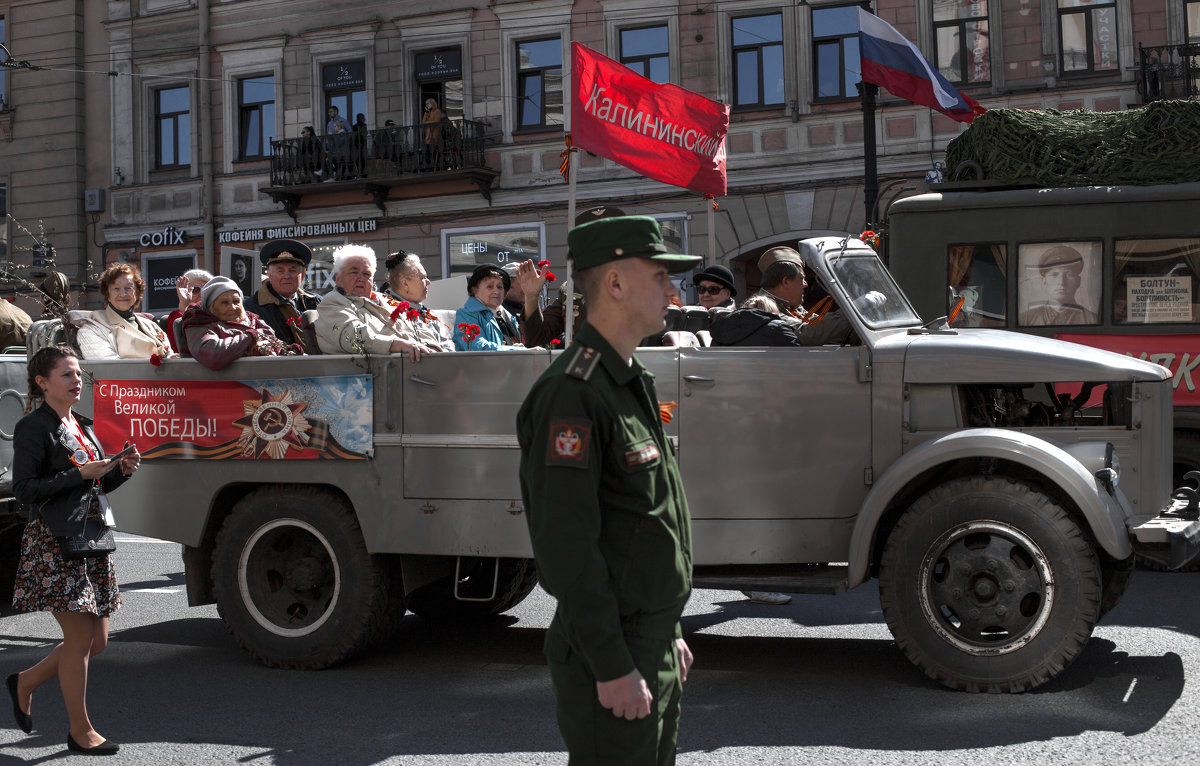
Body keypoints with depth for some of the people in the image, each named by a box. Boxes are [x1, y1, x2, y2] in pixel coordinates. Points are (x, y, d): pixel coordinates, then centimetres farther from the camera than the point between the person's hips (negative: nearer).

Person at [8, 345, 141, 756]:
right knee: (81, 638, -4)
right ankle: (80, 731, 9)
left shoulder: (82, 426, 16)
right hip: (55, 543, -8)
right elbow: (24, 489, -14)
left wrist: (121, 470, 1)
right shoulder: (34, 428, -8)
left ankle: (26, 682, 32)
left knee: (96, 640, 11)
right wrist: (79, 475, -20)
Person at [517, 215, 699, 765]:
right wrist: (613, 667, -22)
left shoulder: (631, 382, 13)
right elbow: (568, 544, -23)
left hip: (653, 646, 9)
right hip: (608, 657, -9)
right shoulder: (572, 393, -19)